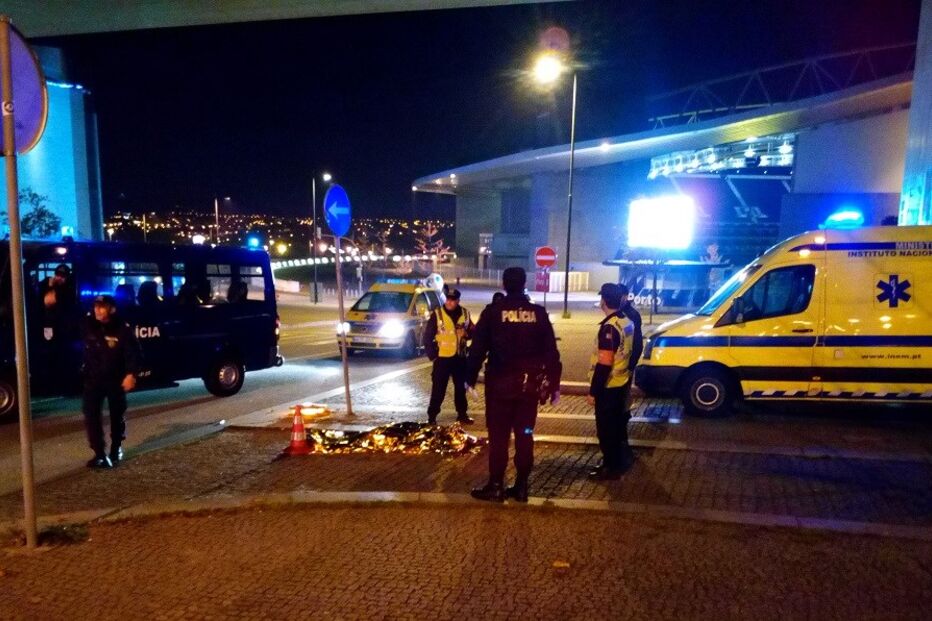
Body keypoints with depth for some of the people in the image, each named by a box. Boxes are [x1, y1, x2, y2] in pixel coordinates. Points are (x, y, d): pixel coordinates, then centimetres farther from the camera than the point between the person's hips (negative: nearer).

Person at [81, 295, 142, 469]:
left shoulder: (122, 329, -16)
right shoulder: (88, 324, -5)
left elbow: (133, 353, -16)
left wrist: (131, 374, -28)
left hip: (116, 379, -2)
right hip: (93, 378, 2)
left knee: (117, 415, 13)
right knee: (91, 414, -9)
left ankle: (116, 448, 33)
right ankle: (100, 454, -4)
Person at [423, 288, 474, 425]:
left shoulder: (464, 314, 4)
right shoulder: (437, 314, -7)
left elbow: (472, 332, 15)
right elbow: (427, 337, -4)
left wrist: (467, 333, -9)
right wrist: (432, 355, -8)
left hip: (460, 357, 4)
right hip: (442, 358, -4)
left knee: (461, 387, 14)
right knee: (438, 389, -2)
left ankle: (462, 414, 27)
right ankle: (432, 416, 7)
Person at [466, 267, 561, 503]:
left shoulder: (493, 311, -6)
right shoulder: (539, 313, 2)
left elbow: (478, 348, -5)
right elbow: (551, 351, 3)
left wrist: (470, 378, 4)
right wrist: (555, 384, 9)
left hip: (500, 383, -3)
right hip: (529, 384, 3)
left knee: (498, 435, 5)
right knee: (524, 435, 10)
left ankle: (496, 486, 9)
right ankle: (521, 486, 15)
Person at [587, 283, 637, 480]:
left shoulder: (609, 327, -24)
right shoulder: (627, 322, 4)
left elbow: (604, 363, -25)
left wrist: (593, 391, -19)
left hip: (608, 386, -9)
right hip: (622, 382, 9)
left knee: (606, 428, 3)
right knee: (617, 423, 21)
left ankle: (611, 468, 13)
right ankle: (620, 458, 34)